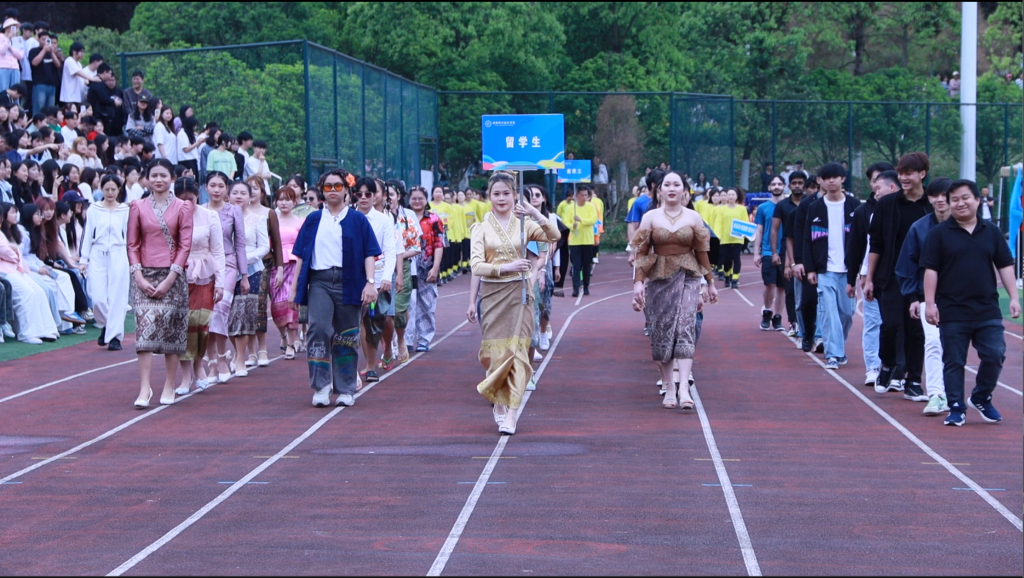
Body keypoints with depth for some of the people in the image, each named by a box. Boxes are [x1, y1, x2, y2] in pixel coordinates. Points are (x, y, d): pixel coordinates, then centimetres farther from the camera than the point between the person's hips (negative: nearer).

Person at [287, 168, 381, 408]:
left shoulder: (357, 220, 7)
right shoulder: (313, 220, 12)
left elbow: (369, 253, 3)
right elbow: (301, 254, 12)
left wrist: (370, 282, -10)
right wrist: (295, 287, 7)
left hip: (348, 283, 0)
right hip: (319, 282, 0)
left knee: (346, 336, 3)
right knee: (318, 328, -18)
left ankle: (346, 390, 12)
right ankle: (321, 387, -13)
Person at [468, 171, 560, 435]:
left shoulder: (523, 224, 5)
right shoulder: (481, 228, 4)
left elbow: (553, 236, -10)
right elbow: (477, 266, -6)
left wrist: (535, 213, -20)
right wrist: (506, 267, -20)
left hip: (518, 294, 0)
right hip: (492, 295, 0)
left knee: (517, 352, -6)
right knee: (495, 352, 2)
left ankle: (511, 414, -6)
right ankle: (499, 402, 26)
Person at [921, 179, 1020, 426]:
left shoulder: (992, 232, 9)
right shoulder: (939, 234, 1)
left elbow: (1005, 266, 10)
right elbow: (930, 269, -2)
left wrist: (1013, 297, 2)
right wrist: (930, 302, -9)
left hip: (988, 311, 2)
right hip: (952, 312, -2)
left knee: (995, 355, -3)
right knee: (954, 362, 2)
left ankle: (981, 398, 19)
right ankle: (956, 408, 12)